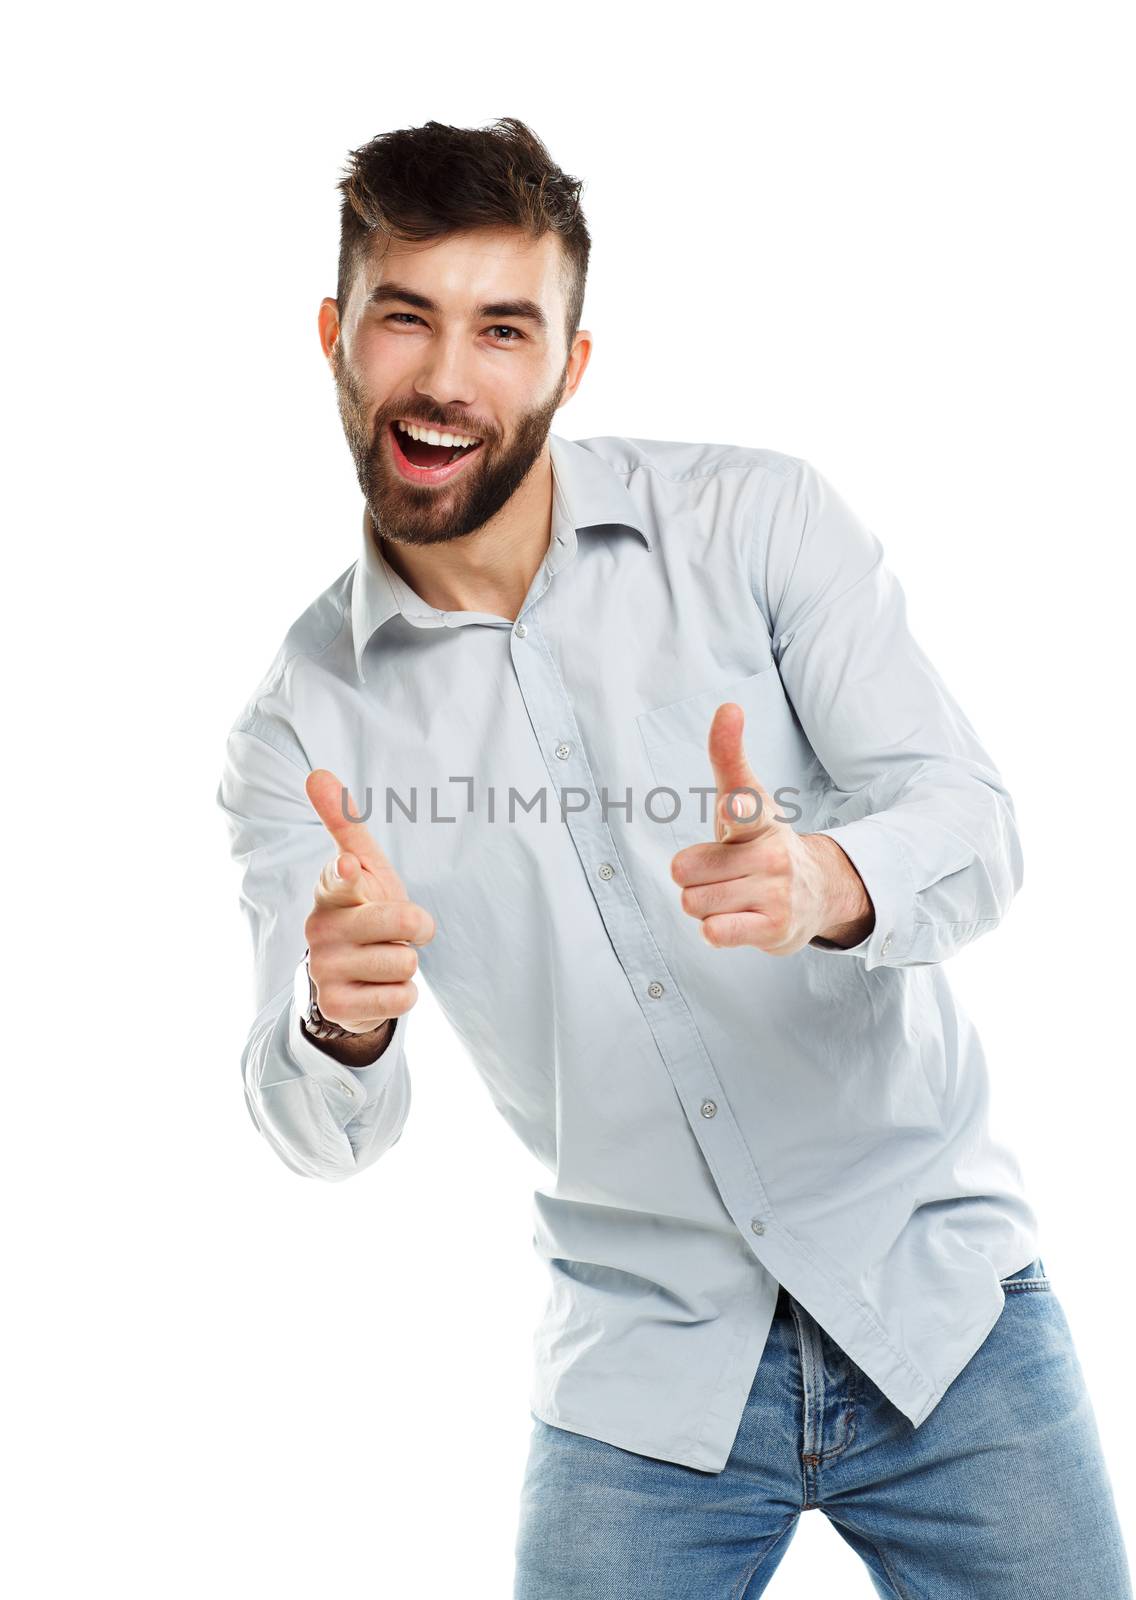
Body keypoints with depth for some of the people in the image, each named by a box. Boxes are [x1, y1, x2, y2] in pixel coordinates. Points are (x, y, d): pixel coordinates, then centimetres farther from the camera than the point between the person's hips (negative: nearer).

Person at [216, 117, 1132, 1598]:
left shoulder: (758, 519, -6)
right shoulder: (298, 726, -3)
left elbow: (974, 824, -12)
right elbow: (329, 1136, -6)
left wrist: (826, 880, -34)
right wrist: (337, 1018, -30)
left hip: (941, 1284, 0)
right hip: (643, 1359, 1)